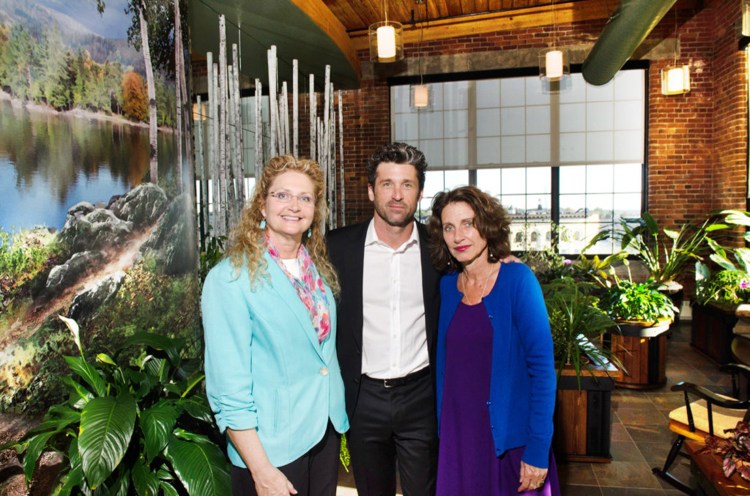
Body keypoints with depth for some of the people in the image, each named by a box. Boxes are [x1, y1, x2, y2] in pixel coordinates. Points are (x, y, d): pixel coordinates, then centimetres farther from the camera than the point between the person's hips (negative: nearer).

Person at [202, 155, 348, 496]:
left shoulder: (318, 268, 2)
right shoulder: (230, 278, -17)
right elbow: (228, 387, -18)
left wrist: (337, 415, 8)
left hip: (326, 431, 6)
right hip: (271, 445, -6)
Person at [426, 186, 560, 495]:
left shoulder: (517, 279, -12)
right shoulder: (448, 285, 2)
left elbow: (542, 366, -15)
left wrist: (538, 449, -17)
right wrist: (442, 430, 7)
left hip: (509, 436, -4)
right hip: (457, 435, 4)